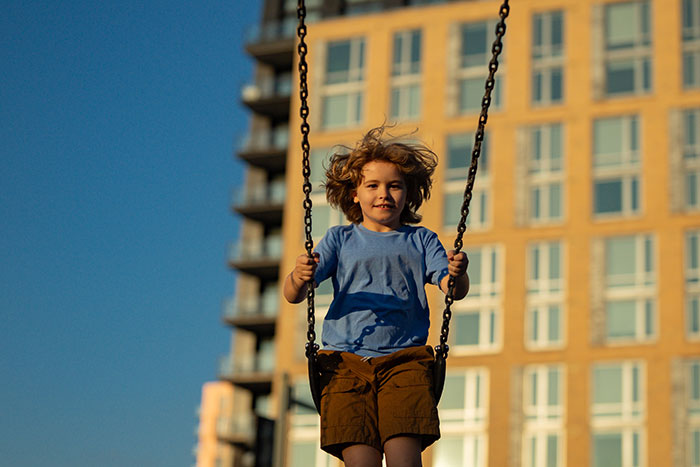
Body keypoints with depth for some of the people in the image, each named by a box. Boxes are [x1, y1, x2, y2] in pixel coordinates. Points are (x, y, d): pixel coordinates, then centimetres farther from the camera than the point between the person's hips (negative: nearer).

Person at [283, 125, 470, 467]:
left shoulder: (420, 240, 19)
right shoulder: (340, 239, 17)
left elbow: (453, 289, 4)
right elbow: (292, 295, 8)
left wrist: (457, 275, -20)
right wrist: (299, 278, -17)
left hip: (405, 360, 0)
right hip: (346, 359, 0)